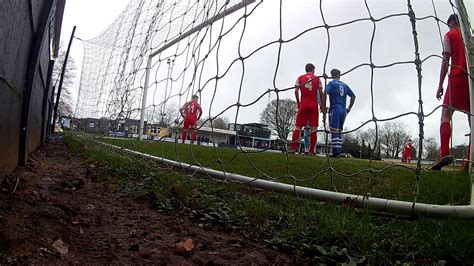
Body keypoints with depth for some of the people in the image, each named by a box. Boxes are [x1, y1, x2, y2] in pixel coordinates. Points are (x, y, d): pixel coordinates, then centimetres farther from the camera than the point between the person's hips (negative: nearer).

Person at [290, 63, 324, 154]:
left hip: (303, 105, 0)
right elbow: (321, 93, 3)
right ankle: (311, 151, 0)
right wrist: (322, 105, 12)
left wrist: (298, 102, 12)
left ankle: (293, 148, -5)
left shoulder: (300, 78, 9)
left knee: (298, 127, 3)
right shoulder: (317, 79, 9)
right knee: (313, 128, 1)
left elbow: (296, 91, 0)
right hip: (314, 106, 0)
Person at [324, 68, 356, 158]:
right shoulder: (345, 85, 17)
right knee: (339, 131, 11)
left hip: (335, 108, -6)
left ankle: (335, 151, -15)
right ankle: (339, 149, 8)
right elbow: (353, 96, 17)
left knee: (334, 130, -9)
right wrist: (349, 108, 21)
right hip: (343, 110, 6)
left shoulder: (331, 83, 1)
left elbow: (325, 93, -15)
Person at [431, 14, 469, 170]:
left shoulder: (449, 35, 9)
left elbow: (446, 60, -2)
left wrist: (440, 85, -4)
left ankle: (445, 153, -30)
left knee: (446, 114, -11)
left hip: (458, 79, -5)